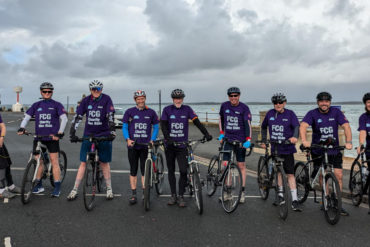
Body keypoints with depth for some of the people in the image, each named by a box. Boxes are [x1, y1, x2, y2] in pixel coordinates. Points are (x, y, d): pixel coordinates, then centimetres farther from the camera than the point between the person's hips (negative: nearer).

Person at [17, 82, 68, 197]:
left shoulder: (57, 105, 3)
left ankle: (57, 187, -1)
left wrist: (59, 133, -18)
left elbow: (64, 119, -6)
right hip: (38, 137, 3)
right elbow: (26, 117, 9)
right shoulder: (36, 105, 12)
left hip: (52, 137, -3)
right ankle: (39, 185, 22)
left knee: (54, 161, -6)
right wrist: (22, 128, -10)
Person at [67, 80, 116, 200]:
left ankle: (109, 189, 21)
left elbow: (111, 116, -14)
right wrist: (72, 133, -13)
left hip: (103, 136, -2)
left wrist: (112, 130, -27)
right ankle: (75, 190, 13)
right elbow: (78, 116, -3)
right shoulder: (86, 100, 1)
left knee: (104, 163, 7)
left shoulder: (106, 99, -5)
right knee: (83, 162, 4)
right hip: (88, 135, 2)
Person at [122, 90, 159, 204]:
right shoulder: (129, 112, 3)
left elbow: (156, 127, 10)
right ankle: (133, 194, 14)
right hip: (133, 146, 0)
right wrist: (128, 139, -11)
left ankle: (145, 194, 13)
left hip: (146, 146, 0)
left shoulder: (151, 112, 5)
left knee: (145, 171, 4)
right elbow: (124, 127, 5)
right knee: (133, 171, 6)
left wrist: (152, 140, -4)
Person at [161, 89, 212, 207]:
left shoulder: (187, 109, 2)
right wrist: (168, 138, -23)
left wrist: (206, 134, -16)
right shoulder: (167, 109, 0)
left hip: (182, 145, -1)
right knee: (171, 171, 9)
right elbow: (163, 125, -8)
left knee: (183, 171, -8)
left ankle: (181, 196, 7)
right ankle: (173, 195, 22)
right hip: (170, 145, 1)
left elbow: (197, 122, -4)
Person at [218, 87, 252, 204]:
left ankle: (242, 191, 13)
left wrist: (248, 140, -24)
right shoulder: (224, 106, 2)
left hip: (240, 140, -2)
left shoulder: (244, 108, -7)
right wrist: (221, 134, 12)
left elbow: (248, 124, -14)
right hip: (228, 139, 2)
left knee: (241, 165, 5)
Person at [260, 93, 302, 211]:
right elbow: (263, 127, 18)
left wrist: (295, 137, -37)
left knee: (290, 174, -5)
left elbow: (297, 126, -17)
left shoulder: (290, 114, -4)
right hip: (275, 148, 3)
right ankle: (280, 194, 30)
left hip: (287, 148, -3)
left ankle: (294, 200, -2)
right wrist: (263, 141, 14)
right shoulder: (270, 113, 4)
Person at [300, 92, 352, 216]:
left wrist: (348, 142, -27)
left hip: (334, 150, 1)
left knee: (339, 175, -3)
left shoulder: (336, 112, -2)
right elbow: (303, 126, -23)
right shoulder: (312, 113, -7)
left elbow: (346, 126, -11)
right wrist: (304, 140, -41)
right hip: (318, 151, -1)